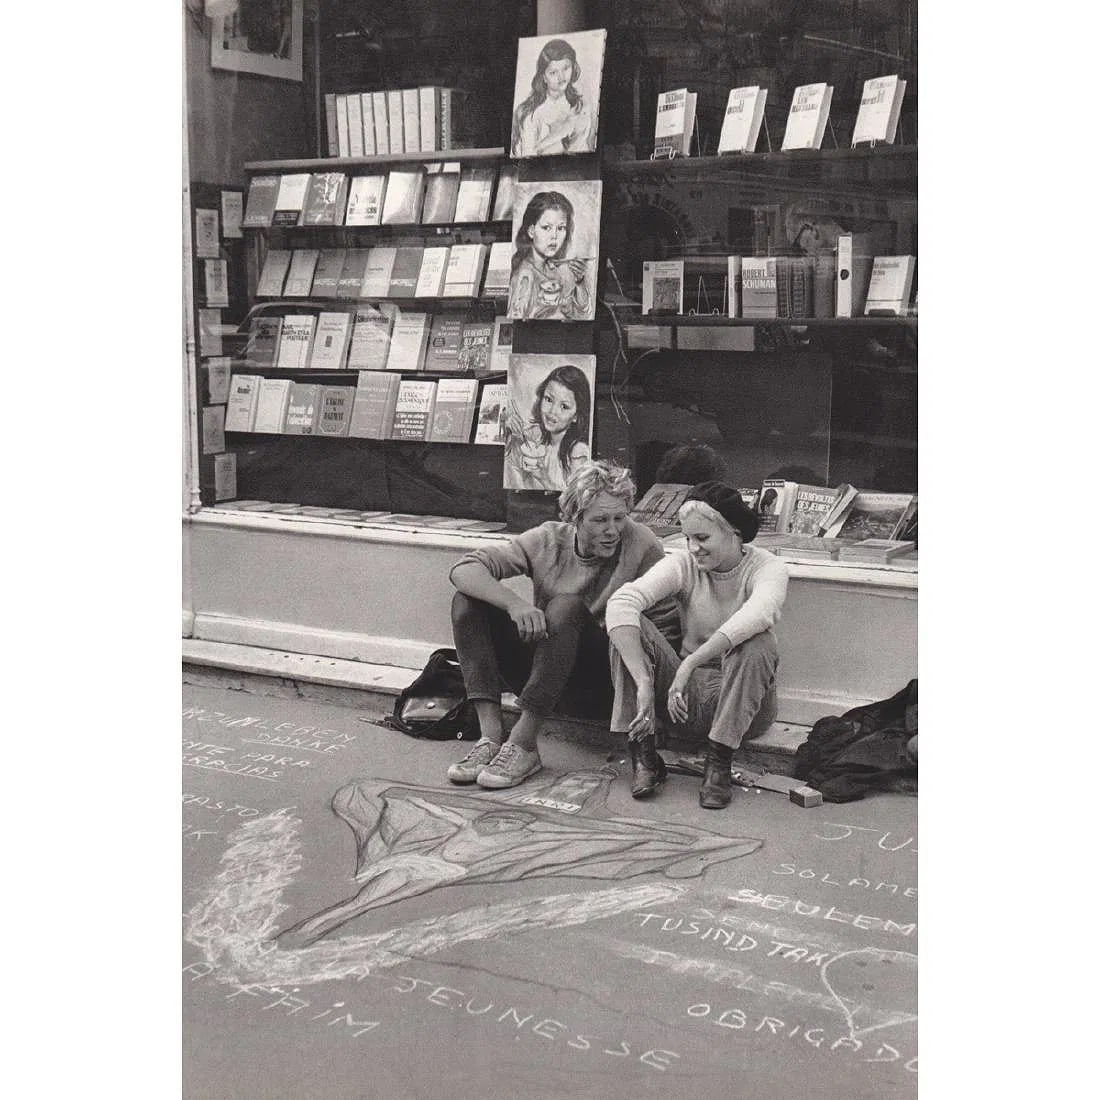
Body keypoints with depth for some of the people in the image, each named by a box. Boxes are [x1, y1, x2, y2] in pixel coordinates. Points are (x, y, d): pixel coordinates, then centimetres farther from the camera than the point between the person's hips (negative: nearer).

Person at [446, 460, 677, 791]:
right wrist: (515, 604, -29)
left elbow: (667, 619, -9)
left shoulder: (642, 546, -9)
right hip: (540, 673, 4)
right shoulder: (548, 539, -4)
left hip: (603, 680, -3)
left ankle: (523, 744, -33)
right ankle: (492, 736, -27)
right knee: (468, 600, -15)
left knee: (566, 607, -31)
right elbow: (464, 569, -12)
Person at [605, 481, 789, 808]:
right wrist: (644, 683, -37)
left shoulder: (768, 569, -10)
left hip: (739, 702, -2)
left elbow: (755, 616, -36)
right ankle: (643, 755, -21)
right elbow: (621, 603, -24)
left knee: (757, 643, -33)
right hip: (685, 697, 2)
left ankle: (718, 764, -23)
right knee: (626, 627, -19)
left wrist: (690, 664, -45)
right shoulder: (683, 564, -5)